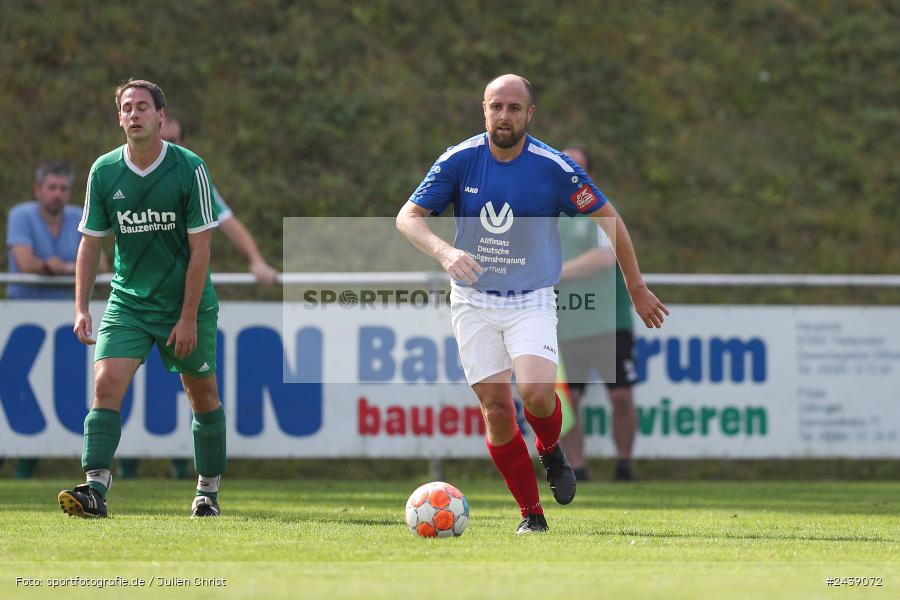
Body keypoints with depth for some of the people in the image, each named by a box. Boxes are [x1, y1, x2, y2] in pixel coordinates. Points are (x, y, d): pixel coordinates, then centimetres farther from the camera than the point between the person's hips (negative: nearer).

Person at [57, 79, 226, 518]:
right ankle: (95, 488, -24)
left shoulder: (190, 169, -12)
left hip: (186, 305, -2)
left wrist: (188, 317, -14)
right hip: (128, 301, 2)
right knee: (106, 384, -17)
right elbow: (90, 241, 6)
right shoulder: (103, 172, -3)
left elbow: (200, 247, -11)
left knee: (203, 396, 8)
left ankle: (208, 491, 24)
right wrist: (81, 309, -2)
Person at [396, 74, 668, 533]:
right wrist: (444, 252, -27)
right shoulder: (459, 160, -8)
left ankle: (551, 451, 10)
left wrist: (636, 288, 6)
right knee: (496, 409, -4)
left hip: (532, 301, -2)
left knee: (536, 392, -24)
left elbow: (607, 218, 1)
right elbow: (408, 217, -6)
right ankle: (531, 514, 9)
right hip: (473, 301, 2)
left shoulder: (554, 168, -11)